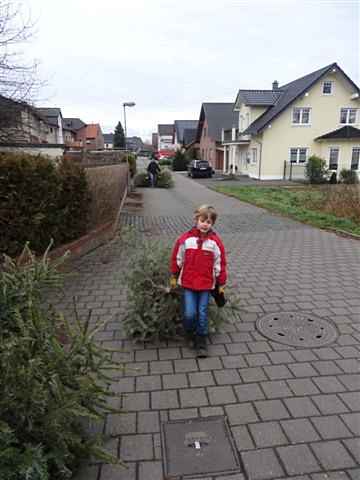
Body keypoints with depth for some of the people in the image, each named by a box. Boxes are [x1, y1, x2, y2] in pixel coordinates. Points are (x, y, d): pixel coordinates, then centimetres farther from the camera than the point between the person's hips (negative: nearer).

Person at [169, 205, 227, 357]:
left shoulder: (215, 241, -5)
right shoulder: (185, 239, -6)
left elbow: (220, 263, 2)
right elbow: (176, 258, 4)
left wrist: (221, 284, 5)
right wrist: (173, 277, 11)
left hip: (206, 284, 0)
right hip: (187, 283, 0)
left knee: (202, 313, 6)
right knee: (189, 314, -5)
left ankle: (201, 342, 26)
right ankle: (190, 335, 27)